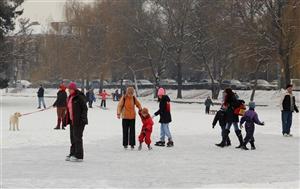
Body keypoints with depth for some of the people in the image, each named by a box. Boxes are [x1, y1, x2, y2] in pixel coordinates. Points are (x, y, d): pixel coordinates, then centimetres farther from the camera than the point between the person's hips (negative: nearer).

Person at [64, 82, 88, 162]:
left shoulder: (80, 97, -13)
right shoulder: (70, 97, 15)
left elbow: (84, 108, -15)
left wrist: (83, 118, -22)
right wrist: (67, 119, 20)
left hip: (79, 121, -9)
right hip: (72, 121, 9)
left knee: (77, 137, -8)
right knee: (73, 138, 13)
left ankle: (79, 156, -4)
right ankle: (72, 154, 22)